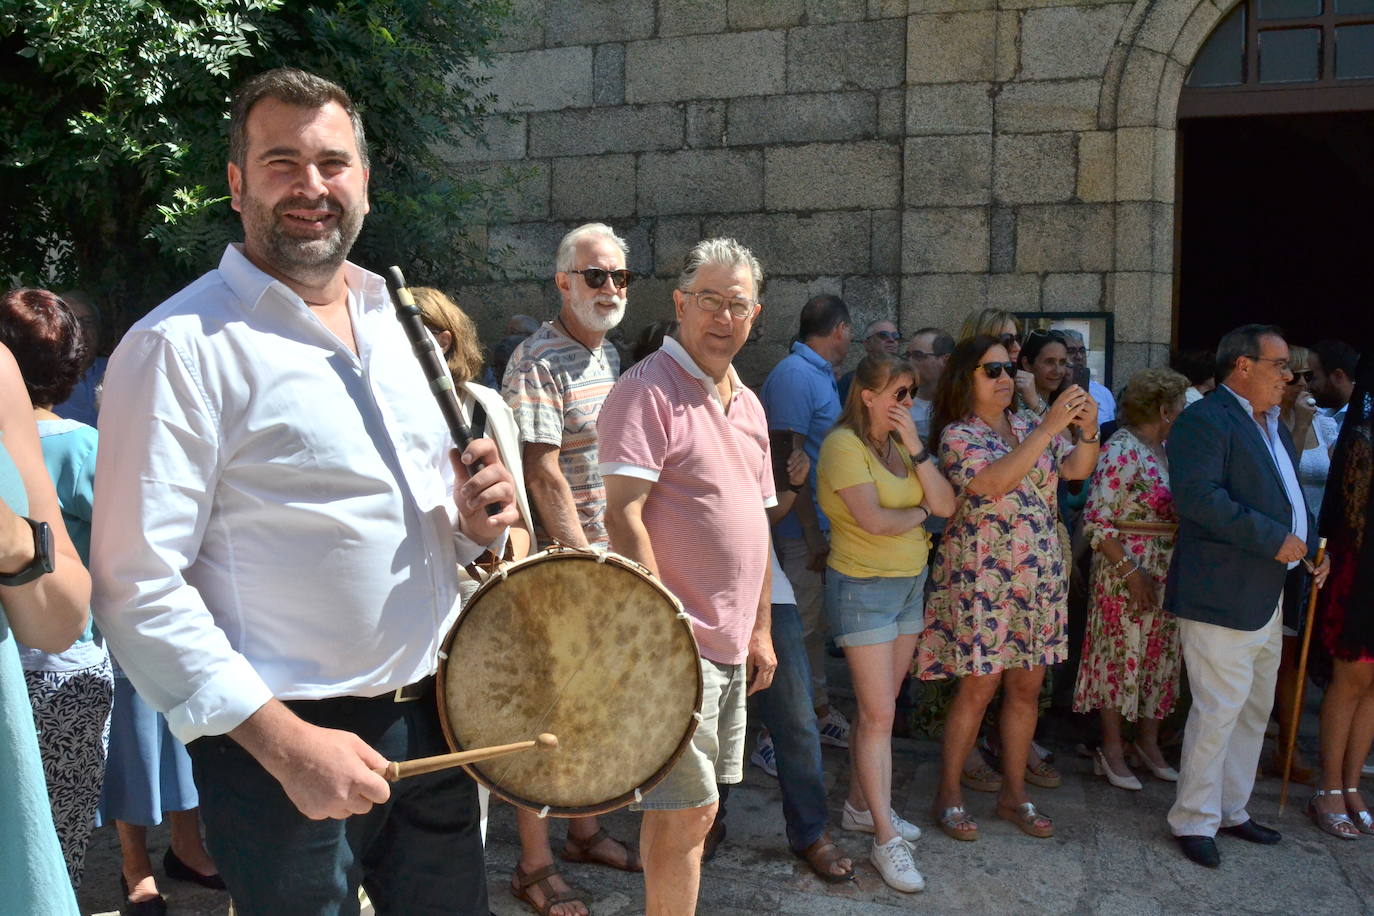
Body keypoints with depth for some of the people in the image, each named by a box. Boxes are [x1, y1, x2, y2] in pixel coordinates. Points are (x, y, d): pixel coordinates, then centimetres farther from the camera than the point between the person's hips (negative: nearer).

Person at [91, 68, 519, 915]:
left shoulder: (391, 321, 9)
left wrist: (478, 520, -3)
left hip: (431, 721, 7)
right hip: (283, 747, -6)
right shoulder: (183, 345, -13)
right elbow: (139, 591, -18)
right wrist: (286, 743, -22)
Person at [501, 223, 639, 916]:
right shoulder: (537, 363, -15)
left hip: (607, 560, 8)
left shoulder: (608, 354, 12)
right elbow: (543, 474, -20)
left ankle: (585, 830, 35)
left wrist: (613, 561, 13)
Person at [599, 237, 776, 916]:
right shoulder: (647, 392, -11)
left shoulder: (747, 404, 16)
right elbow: (622, 514, -19)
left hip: (732, 643, 8)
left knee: (685, 807, 17)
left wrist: (761, 629, 18)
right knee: (687, 811, -3)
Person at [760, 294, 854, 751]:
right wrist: (813, 533, -21)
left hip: (822, 525, 10)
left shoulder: (821, 375, 14)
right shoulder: (794, 375, -17)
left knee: (816, 624, 19)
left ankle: (820, 711, 32)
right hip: (804, 528, -10)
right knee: (797, 627, -2)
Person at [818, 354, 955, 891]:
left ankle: (861, 807, 28)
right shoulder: (844, 444, -14)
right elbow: (873, 519, -24)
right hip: (863, 588, -7)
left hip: (909, 585, 7)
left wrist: (915, 446, -10)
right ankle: (886, 840, 3)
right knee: (879, 714, -5)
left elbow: (945, 505, -2)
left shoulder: (899, 443, 8)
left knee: (879, 707, 14)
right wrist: (919, 511, -6)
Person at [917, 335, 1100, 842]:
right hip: (982, 580, -6)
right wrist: (1049, 428, -29)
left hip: (1039, 578, 6)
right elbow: (993, 482, -25)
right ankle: (949, 794, 13)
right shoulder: (957, 435, -8)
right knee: (979, 688, -2)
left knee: (1026, 687, 10)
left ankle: (1014, 792, 24)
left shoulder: (1029, 428, 10)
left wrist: (1087, 430, -21)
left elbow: (1077, 468, -2)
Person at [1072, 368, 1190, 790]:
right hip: (1125, 567, -8)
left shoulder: (1166, 449, 10)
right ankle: (1112, 749, 13)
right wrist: (1130, 572, -20)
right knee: (1121, 654, 1)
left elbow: (1180, 510, 15)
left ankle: (1148, 741, 26)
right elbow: (1097, 521, -18)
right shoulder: (1121, 451, -15)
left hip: (1168, 572, 8)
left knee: (1162, 654, 12)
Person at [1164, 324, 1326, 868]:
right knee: (1218, 711, -4)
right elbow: (1197, 496, -26)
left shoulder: (1273, 426, 18)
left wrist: (1311, 543, 7)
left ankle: (1231, 810, 32)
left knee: (1254, 710, 18)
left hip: (1267, 598, 10)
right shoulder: (1204, 421, -14)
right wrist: (1274, 540, -24)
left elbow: (1289, 498, 26)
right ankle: (1194, 821, 11)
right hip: (1221, 595, -10)